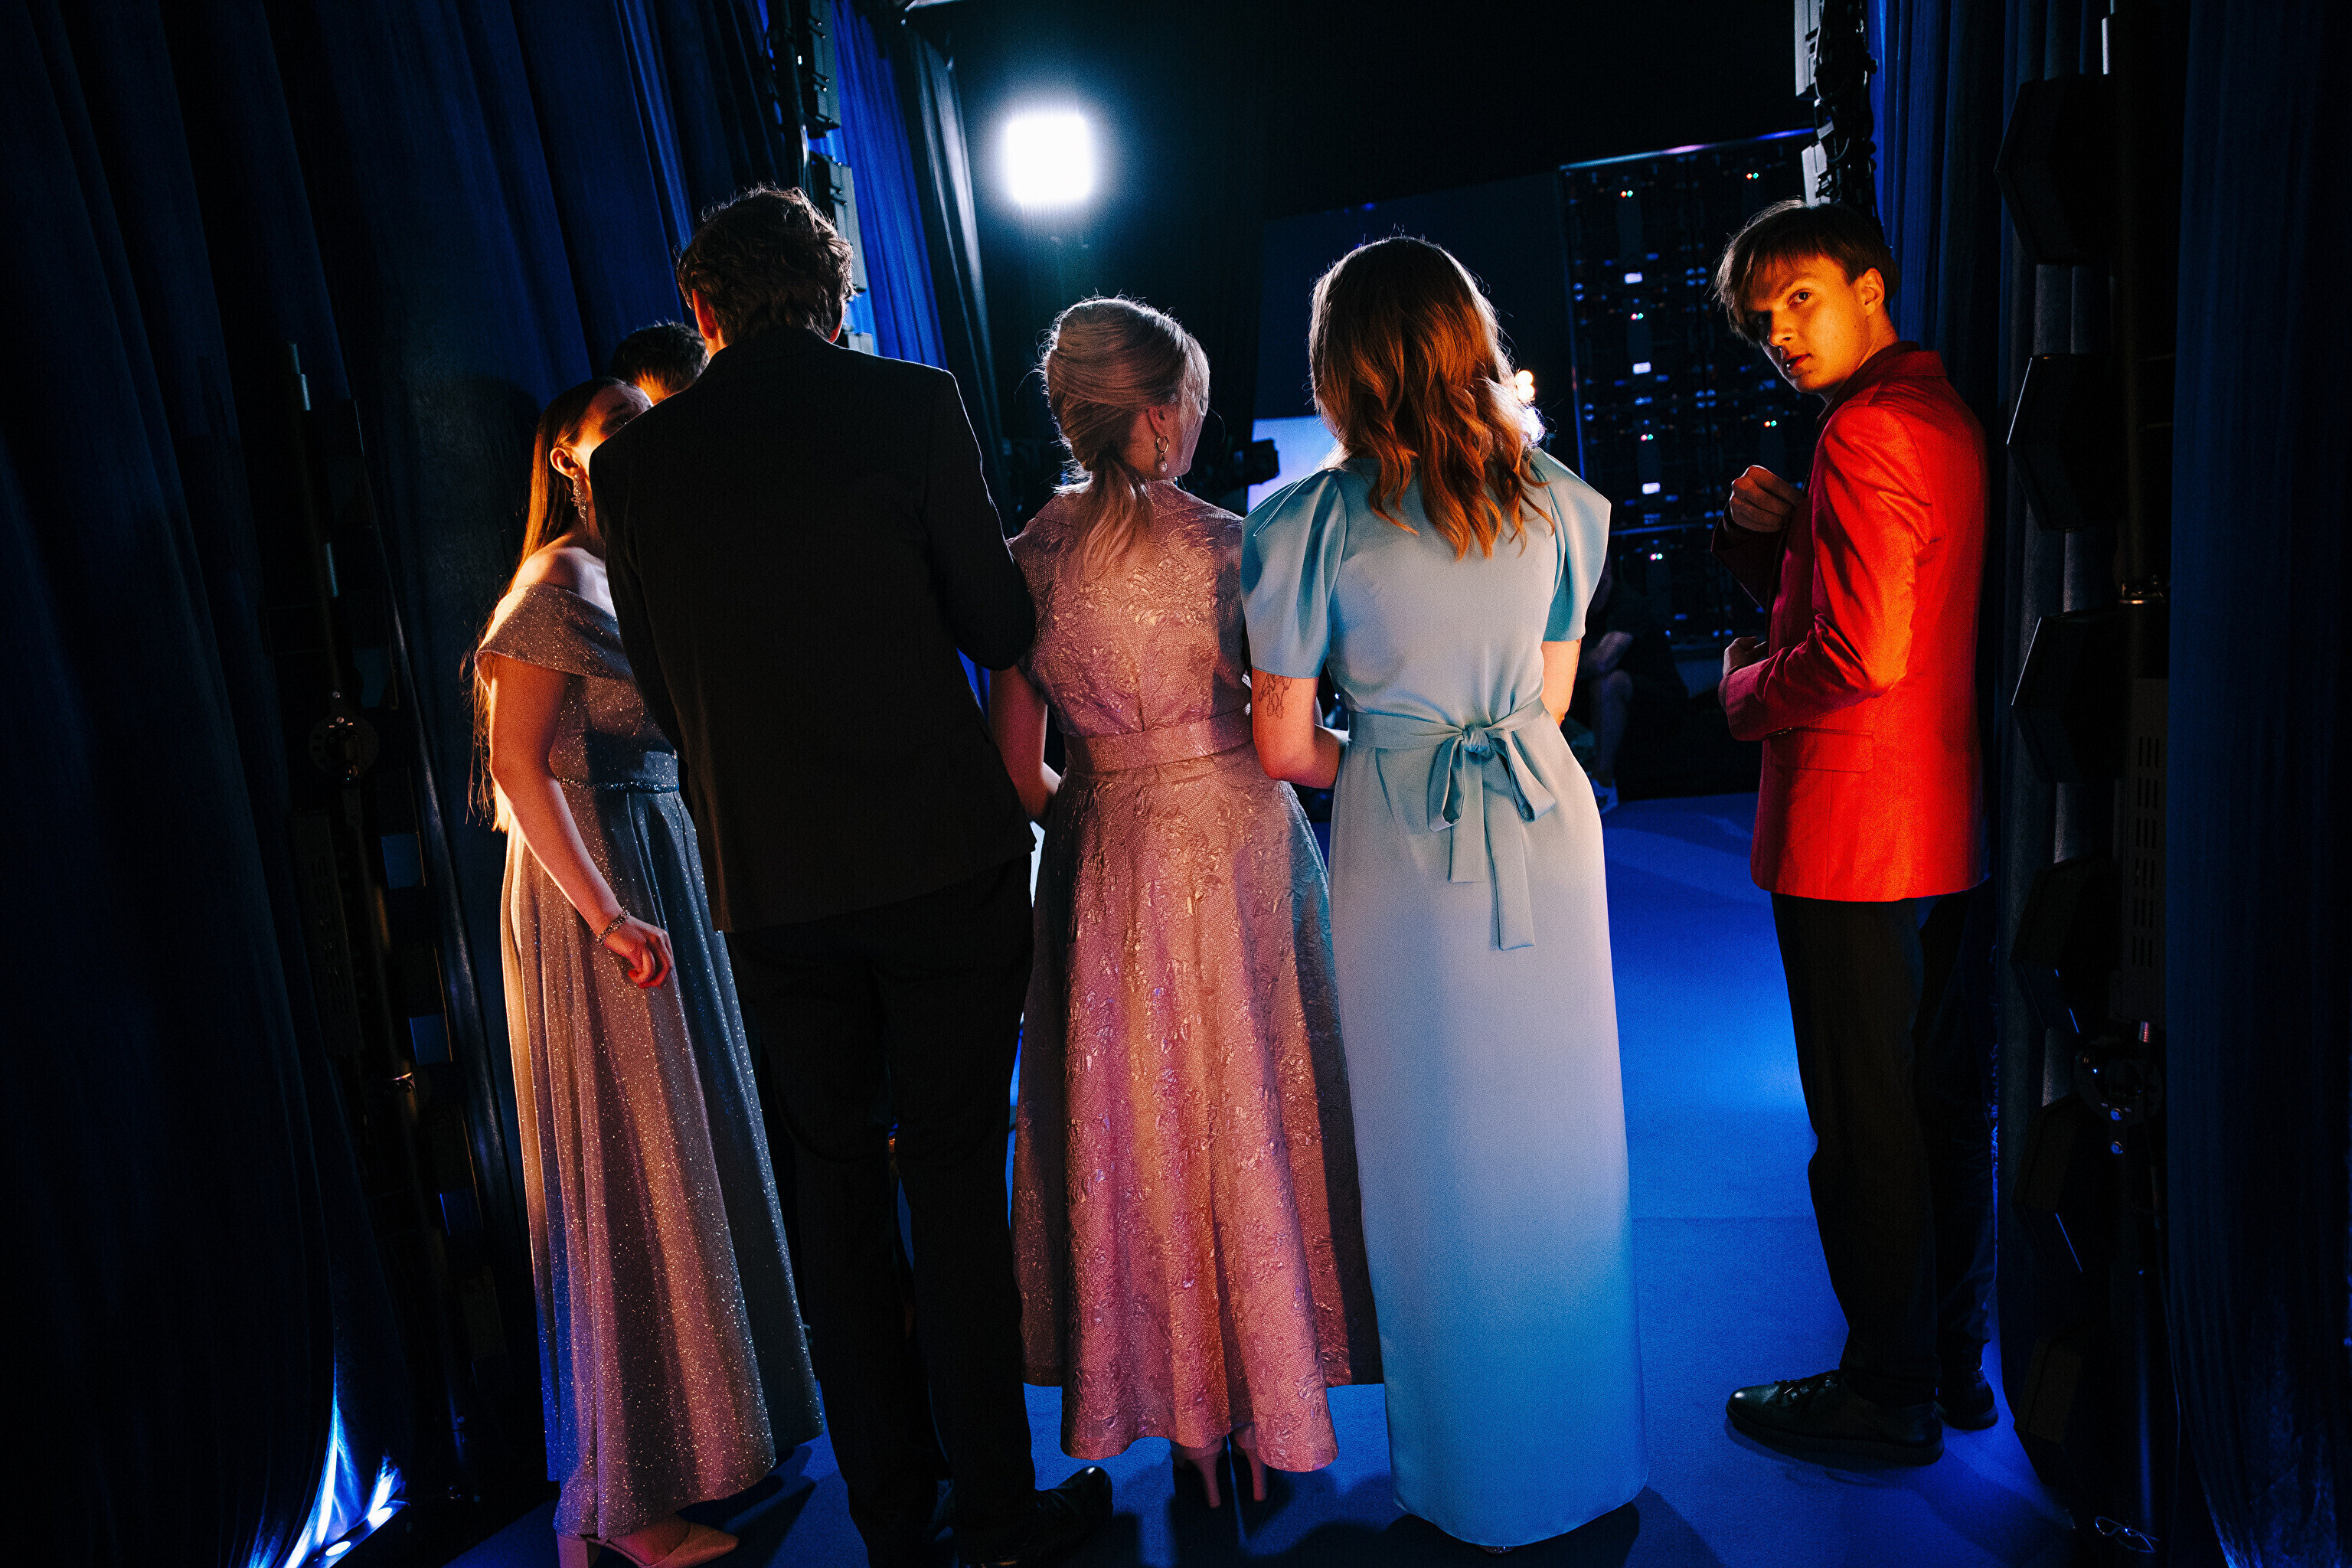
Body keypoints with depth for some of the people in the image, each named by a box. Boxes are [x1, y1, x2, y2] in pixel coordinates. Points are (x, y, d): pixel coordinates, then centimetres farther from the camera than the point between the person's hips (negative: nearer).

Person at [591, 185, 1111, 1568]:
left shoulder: (634, 462, 3)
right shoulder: (912, 404, -5)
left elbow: (666, 690, 8)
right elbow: (1002, 626, -2)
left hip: (769, 878, 3)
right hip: (945, 856, -2)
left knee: (838, 1185, 15)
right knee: (956, 1181, 7)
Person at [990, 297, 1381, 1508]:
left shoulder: (1026, 560, -2)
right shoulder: (1228, 545, -12)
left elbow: (1017, 769, 1)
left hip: (1103, 865, 3)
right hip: (1236, 845, -3)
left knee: (1138, 1132, 14)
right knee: (1248, 1118, 11)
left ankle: (1181, 1419, 29)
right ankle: (1269, 1417, 25)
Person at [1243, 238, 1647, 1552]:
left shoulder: (1312, 524, -10)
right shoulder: (1559, 501, 2)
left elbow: (1288, 748, -6)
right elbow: (1549, 700, 10)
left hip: (1402, 852, -4)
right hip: (1546, 828, 4)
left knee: (1441, 1163, 11)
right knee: (1564, 1139, 17)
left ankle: (1481, 1487, 28)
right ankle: (1593, 1452, 35)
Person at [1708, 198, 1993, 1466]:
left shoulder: (1865, 433, -17)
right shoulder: (1948, 418, 14)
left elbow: (1861, 657, -23)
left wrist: (1742, 689, -7)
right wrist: (1775, 531, 3)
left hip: (1850, 836, -10)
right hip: (1949, 829, 10)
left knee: (1863, 1122, 2)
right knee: (1942, 1102, 18)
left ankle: (1889, 1394, 16)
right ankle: (1953, 1361, 32)